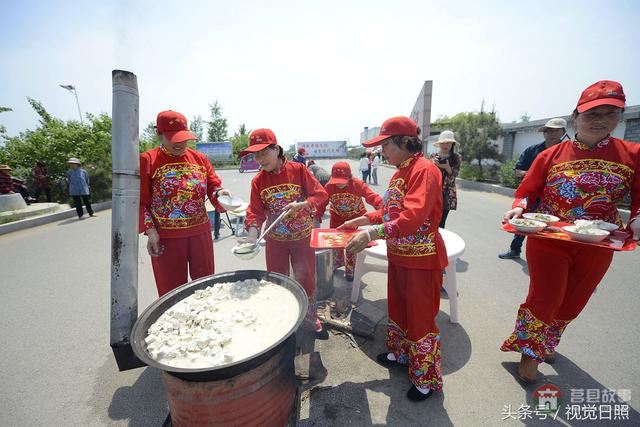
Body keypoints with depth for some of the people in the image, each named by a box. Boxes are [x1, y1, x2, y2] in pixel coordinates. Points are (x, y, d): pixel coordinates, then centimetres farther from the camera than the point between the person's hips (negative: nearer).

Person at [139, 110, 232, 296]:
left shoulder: (200, 159, 7)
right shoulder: (147, 160, -2)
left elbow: (214, 186, 7)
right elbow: (140, 201, -3)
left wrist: (220, 192, -17)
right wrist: (150, 231, -11)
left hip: (200, 232, 3)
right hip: (166, 237, -2)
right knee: (172, 290, 11)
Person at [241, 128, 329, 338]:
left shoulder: (298, 169, -11)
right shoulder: (258, 181, -4)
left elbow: (321, 194, -11)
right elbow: (256, 210, -7)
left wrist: (301, 205, -28)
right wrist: (252, 234, -24)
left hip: (303, 238, -2)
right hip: (275, 240, 3)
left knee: (306, 280, 10)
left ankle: (309, 319, 35)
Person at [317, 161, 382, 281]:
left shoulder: (358, 184, -26)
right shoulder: (329, 186, -20)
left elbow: (372, 197, -29)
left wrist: (382, 205, -45)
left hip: (356, 217, -2)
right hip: (336, 217, 3)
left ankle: (350, 270, 23)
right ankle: (337, 262, 41)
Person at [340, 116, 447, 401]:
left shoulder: (424, 170, -19)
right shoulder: (400, 171, 9)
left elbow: (413, 217, -32)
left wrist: (372, 233, -37)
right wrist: (363, 220, 5)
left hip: (421, 258, -9)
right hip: (399, 254, 9)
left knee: (420, 316, 7)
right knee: (398, 306, 23)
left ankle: (427, 378, 31)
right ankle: (402, 353, 47)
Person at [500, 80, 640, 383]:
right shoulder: (550, 155, -5)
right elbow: (527, 192, -2)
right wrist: (519, 207, -22)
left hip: (597, 248, 3)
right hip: (548, 241, -2)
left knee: (570, 305, 18)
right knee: (544, 300, 0)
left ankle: (546, 343, 46)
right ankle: (529, 351, 27)